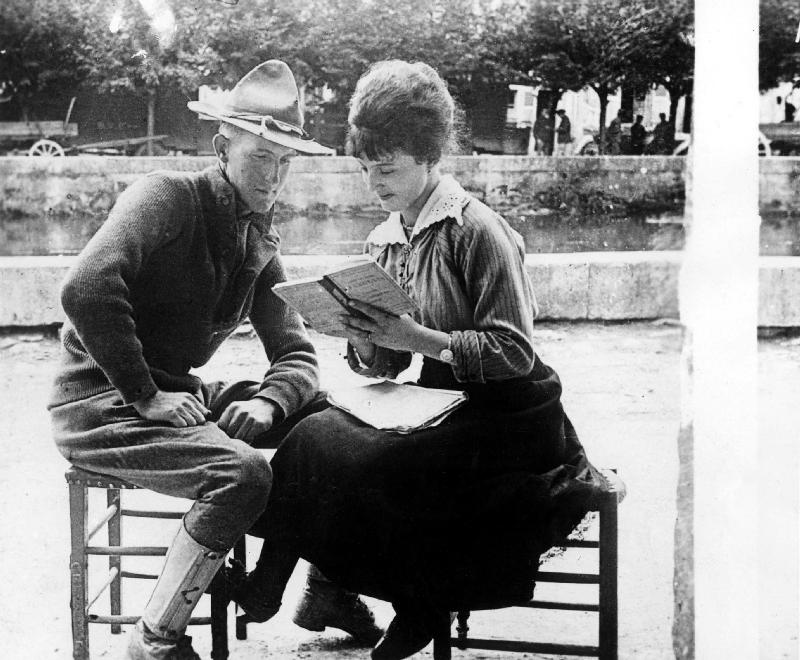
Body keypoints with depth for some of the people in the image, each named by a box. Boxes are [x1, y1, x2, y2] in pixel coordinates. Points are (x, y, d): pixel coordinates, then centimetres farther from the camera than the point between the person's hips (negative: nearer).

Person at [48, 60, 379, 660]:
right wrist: (144, 397, -25)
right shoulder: (168, 197, -14)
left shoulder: (261, 247, 10)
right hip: (100, 404, -8)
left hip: (177, 394, 8)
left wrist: (267, 403, -15)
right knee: (243, 472, -28)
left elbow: (297, 356, 8)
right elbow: (87, 289, -29)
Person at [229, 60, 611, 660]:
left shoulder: (475, 229, -14)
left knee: (328, 448, -24)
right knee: (323, 427, -17)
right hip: (445, 414, 7)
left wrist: (418, 338, -25)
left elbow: (515, 354, -18)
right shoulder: (385, 241, 9)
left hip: (511, 424, -7)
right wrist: (364, 342, -12)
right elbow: (383, 368, 10)